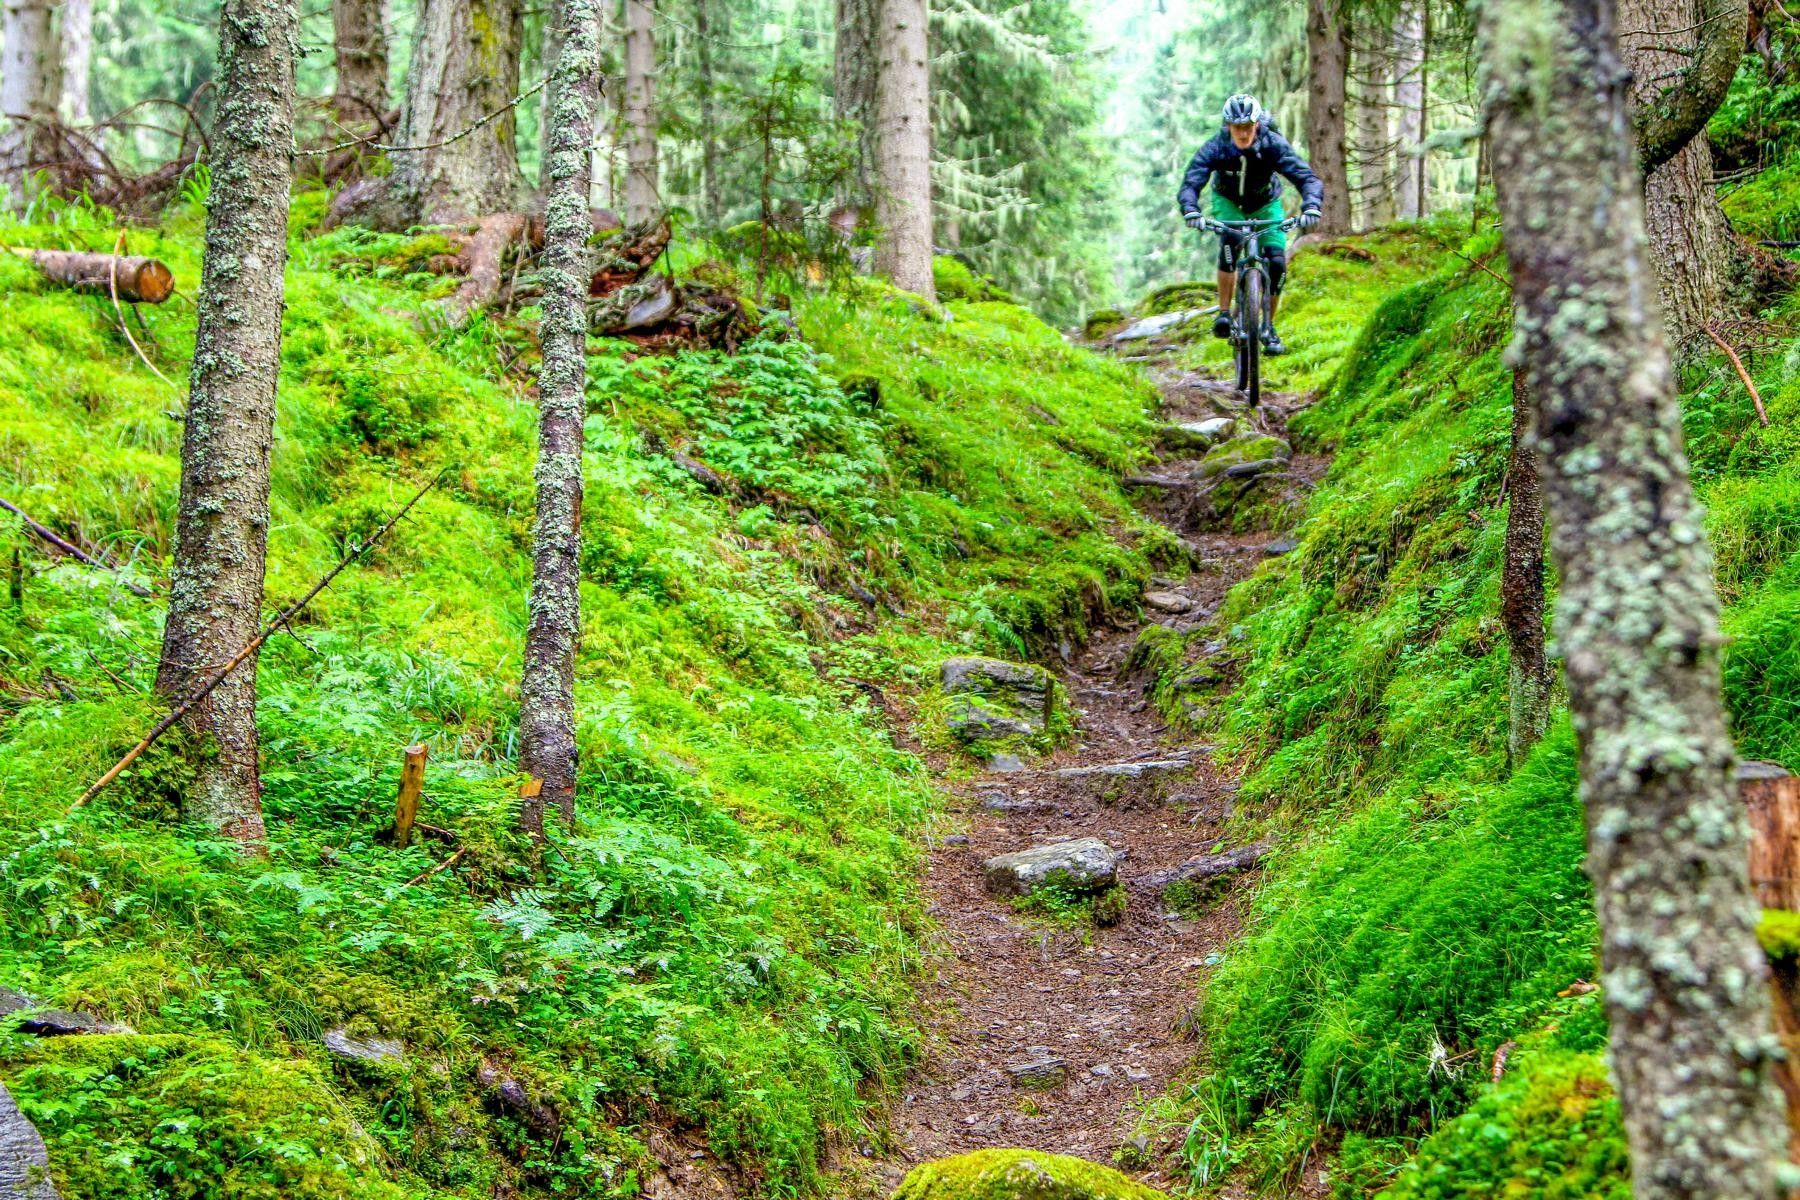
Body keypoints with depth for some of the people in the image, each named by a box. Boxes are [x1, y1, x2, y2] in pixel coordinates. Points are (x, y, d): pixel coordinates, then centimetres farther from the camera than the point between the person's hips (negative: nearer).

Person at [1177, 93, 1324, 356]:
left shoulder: (1274, 145, -30)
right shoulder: (1215, 148, -30)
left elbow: (1307, 178, -36)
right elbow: (1190, 184, -37)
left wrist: (1311, 207, -56)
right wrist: (1191, 211, -58)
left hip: (1265, 204, 1)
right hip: (1228, 202, -1)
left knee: (1277, 263, -15)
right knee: (1229, 243, -33)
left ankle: (1268, 327, 5)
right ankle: (1224, 314, -22)